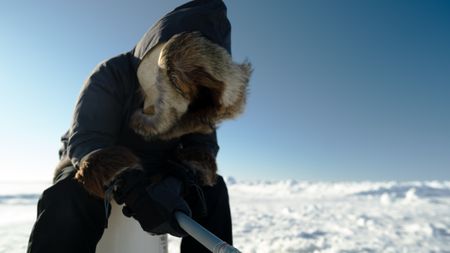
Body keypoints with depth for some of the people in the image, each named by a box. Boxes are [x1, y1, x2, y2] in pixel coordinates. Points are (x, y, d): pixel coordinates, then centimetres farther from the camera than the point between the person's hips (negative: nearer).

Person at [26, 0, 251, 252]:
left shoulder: (201, 102, -10)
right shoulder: (112, 75, -23)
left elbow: (202, 144, -15)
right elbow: (84, 140, -32)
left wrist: (180, 178, -39)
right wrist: (134, 189, -50)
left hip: (154, 172, 4)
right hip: (96, 166, -3)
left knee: (212, 188, -14)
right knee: (70, 196, -36)